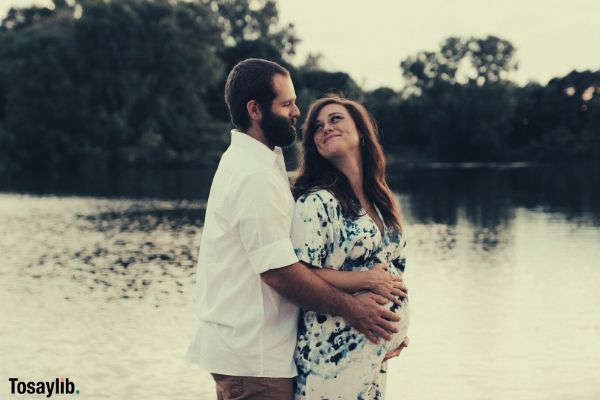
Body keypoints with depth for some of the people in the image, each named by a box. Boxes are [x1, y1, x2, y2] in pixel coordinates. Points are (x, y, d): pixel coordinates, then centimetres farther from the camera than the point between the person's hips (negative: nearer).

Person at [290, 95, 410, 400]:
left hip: (376, 349, 8)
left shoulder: (377, 198, 14)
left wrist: (399, 329, 15)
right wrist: (368, 280, -18)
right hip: (333, 351, -8)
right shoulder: (316, 202, -12)